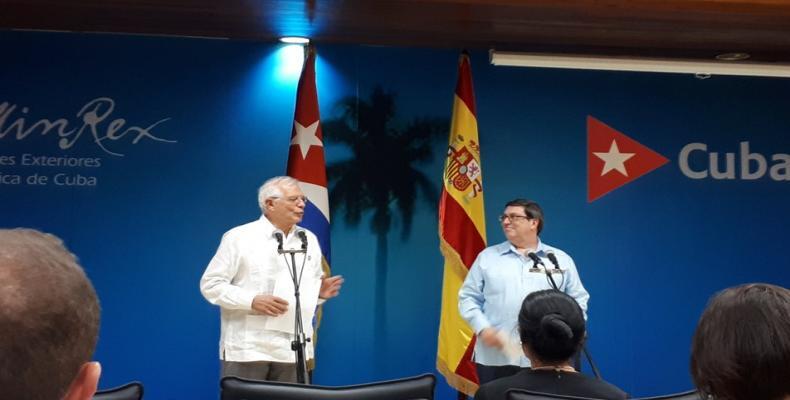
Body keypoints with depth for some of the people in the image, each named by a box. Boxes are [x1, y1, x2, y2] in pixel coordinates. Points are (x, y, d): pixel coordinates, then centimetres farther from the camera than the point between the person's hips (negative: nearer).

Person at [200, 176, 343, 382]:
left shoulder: (309, 240, 13)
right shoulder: (238, 237, -2)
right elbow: (210, 284, -4)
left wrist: (320, 291, -5)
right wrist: (252, 301, -17)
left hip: (293, 350, 4)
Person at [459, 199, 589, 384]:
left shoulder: (561, 259, 10)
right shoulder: (487, 257, 9)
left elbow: (578, 300, 12)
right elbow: (468, 297, 8)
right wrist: (483, 328, -7)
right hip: (495, 358, 0)